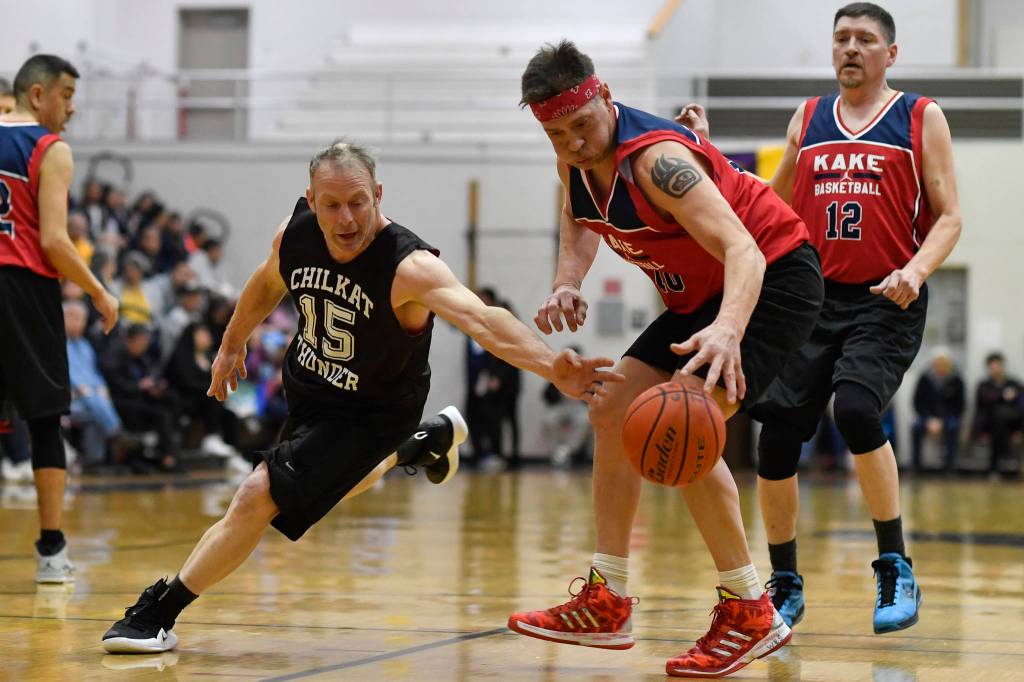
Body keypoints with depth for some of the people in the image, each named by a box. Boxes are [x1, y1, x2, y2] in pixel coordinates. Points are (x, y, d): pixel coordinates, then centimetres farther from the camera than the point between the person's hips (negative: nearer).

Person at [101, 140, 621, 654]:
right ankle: (426, 441, 57)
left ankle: (159, 612, -1)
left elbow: (481, 320, -54)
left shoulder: (409, 267, -37)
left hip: (371, 412, -6)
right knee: (330, 486, 32)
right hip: (308, 383, 7)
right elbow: (267, 285, 7)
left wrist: (550, 366, -71)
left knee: (258, 498, -18)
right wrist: (232, 344, 20)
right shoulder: (295, 233, -19)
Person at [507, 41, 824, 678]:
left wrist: (727, 330, -60)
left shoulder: (656, 158, -31)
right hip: (699, 296, 10)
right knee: (614, 415, 9)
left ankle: (751, 613, -14)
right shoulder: (574, 158, -5)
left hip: (774, 278, -10)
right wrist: (568, 283, -2)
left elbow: (743, 250, -41)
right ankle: (608, 604, 16)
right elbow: (580, 219, 19)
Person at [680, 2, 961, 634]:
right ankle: (784, 586, 13)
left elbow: (949, 217, 0)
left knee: (855, 408, -27)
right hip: (812, 297, 4)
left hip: (885, 303, -4)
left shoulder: (920, 118, 4)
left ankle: (896, 569, -12)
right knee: (777, 434, -4)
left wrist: (917, 269, -19)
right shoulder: (808, 120, 15)